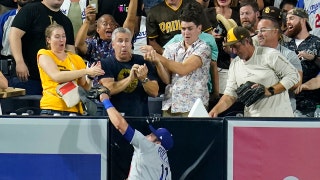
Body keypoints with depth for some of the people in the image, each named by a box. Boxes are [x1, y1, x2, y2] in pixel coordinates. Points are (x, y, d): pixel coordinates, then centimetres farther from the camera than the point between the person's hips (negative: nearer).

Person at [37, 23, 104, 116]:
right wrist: (86, 71, -18)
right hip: (51, 109, -3)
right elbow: (56, 76, -15)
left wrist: (91, 77, -8)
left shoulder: (76, 59, 14)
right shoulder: (44, 55, 3)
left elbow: (84, 88, 13)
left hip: (74, 109, 3)